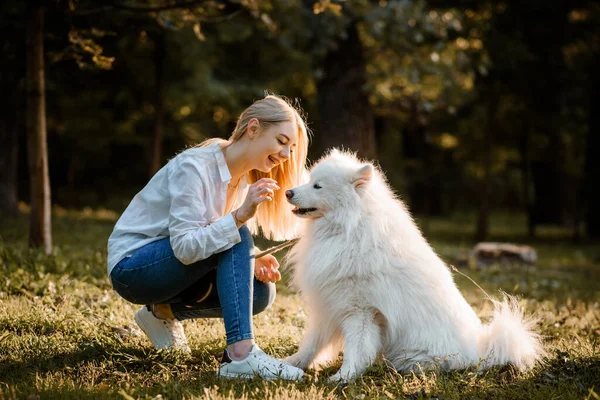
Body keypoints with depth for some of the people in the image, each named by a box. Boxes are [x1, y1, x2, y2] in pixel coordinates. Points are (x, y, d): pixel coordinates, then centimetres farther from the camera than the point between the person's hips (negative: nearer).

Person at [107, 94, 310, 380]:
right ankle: (240, 355, -34)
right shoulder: (194, 166, -23)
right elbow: (185, 248, -29)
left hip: (171, 269, 8)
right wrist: (239, 215, -38)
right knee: (235, 236, -27)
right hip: (130, 265, -8)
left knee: (260, 292, -11)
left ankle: (163, 312, 8)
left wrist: (253, 264, -15)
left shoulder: (244, 179, 2)